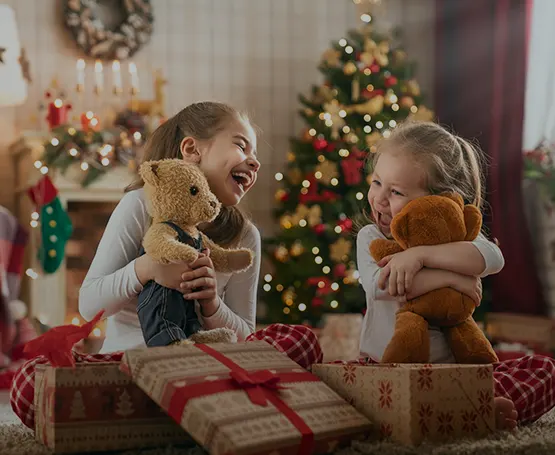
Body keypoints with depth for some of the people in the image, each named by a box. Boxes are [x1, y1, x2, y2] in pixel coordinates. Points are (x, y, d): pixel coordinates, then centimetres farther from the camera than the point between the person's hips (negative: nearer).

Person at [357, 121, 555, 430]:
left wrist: (420, 254, -27)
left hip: (455, 369, 2)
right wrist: (448, 278, -22)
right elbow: (377, 285, -19)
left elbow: (493, 258, -20)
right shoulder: (371, 237, 3)